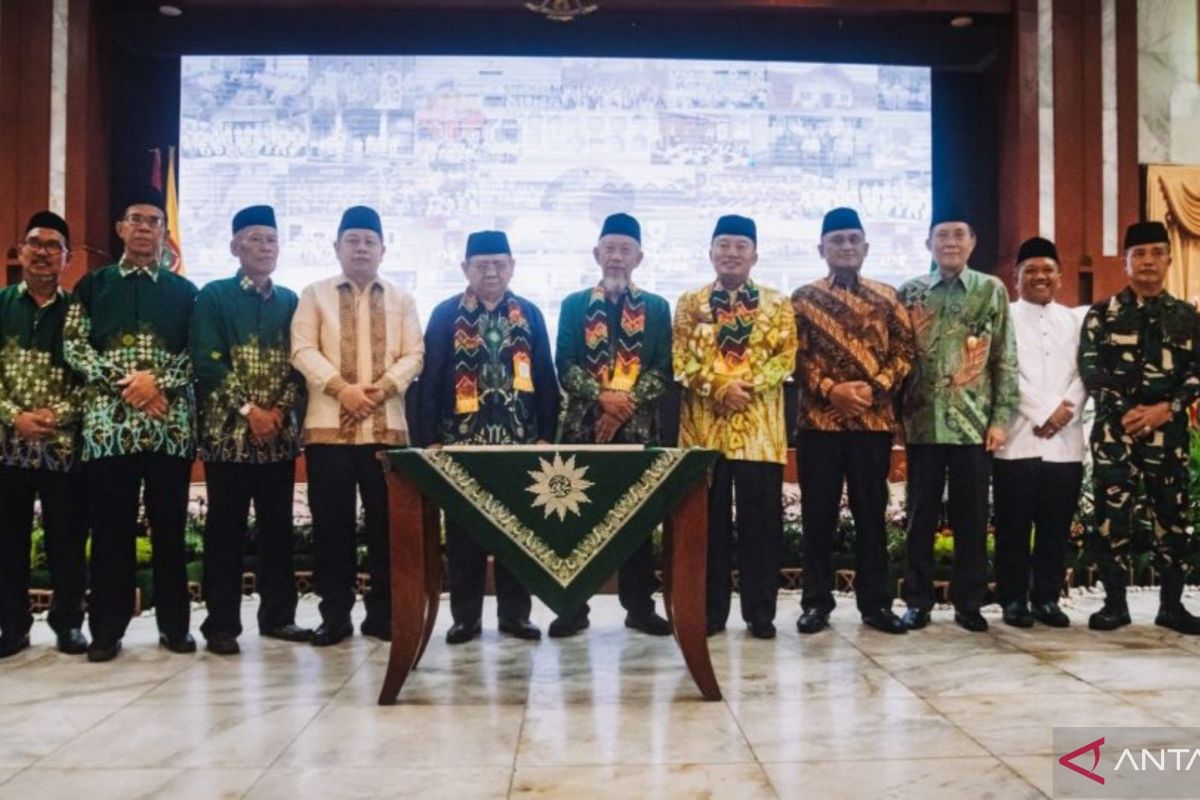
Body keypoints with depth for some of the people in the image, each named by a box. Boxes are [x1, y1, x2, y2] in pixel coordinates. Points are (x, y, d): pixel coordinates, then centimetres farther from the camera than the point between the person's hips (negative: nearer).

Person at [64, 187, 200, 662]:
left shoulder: (184, 292, 13)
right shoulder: (93, 286, 11)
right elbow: (73, 345, 2)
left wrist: (159, 381, -12)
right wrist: (122, 383, -11)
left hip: (171, 424, 1)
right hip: (109, 423, 0)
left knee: (170, 527, 5)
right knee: (110, 529, 3)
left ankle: (175, 625, 14)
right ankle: (107, 629, 12)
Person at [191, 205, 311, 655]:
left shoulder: (291, 301, 13)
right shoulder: (214, 297, 2)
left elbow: (300, 362, 8)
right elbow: (208, 362, -8)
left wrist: (281, 409, -7)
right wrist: (248, 409, -14)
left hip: (280, 432, 4)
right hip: (229, 431, -4)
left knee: (278, 526, 8)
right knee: (226, 529, 0)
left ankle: (278, 615, 17)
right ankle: (221, 624, 7)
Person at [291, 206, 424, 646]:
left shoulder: (401, 300, 14)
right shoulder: (315, 295, 11)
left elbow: (414, 355, 5)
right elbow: (303, 351, -1)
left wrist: (381, 388, -12)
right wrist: (341, 388, -15)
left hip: (387, 425, 1)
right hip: (328, 424, -1)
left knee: (386, 520, 2)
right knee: (331, 521, 1)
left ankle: (382, 611, 12)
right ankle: (335, 613, 10)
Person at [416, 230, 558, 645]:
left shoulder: (529, 314, 9)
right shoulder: (446, 314, 4)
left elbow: (545, 379, 8)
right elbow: (430, 380, 1)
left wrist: (546, 435, 1)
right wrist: (430, 438, -5)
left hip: (519, 440, 1)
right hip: (461, 440, -1)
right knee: (463, 531, 4)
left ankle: (516, 612, 16)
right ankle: (465, 615, 14)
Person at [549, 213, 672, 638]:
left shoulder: (656, 307, 10)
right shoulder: (574, 305, 10)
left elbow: (663, 369, 2)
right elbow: (565, 365, 1)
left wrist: (628, 402, -13)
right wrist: (601, 397, -14)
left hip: (639, 426, 0)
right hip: (583, 424, 0)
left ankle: (640, 606, 14)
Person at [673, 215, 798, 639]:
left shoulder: (777, 303, 9)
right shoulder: (689, 303, 10)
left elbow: (786, 357, 0)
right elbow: (681, 359, 1)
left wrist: (747, 385, -15)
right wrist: (719, 386, -14)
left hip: (760, 426, 0)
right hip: (703, 423, 0)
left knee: (761, 519, 2)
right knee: (709, 519, 4)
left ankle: (760, 611, 12)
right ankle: (710, 610, 13)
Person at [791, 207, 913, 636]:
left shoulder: (886, 297, 9)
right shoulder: (803, 298, 5)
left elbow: (904, 350, 3)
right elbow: (795, 356, -1)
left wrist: (874, 387, -12)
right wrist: (830, 389, -15)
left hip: (874, 419, 1)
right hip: (819, 419, -1)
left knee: (872, 513, 7)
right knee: (818, 514, 4)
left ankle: (875, 602, 16)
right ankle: (816, 602, 13)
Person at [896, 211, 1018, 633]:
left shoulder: (992, 290, 5)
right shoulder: (908, 293, 7)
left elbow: (1005, 360, 4)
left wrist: (1001, 418, -3)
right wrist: (896, 414, 2)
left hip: (974, 422, 0)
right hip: (922, 423, 1)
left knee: (971, 517, 5)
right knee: (921, 516, 6)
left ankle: (968, 602, 16)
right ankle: (918, 600, 15)